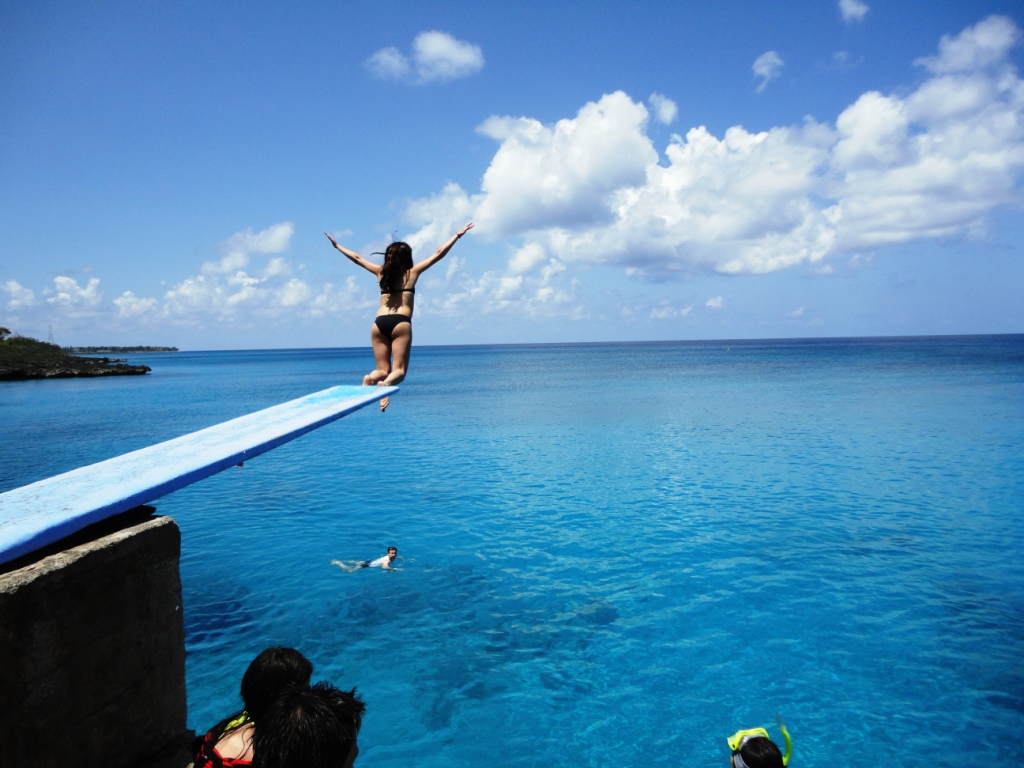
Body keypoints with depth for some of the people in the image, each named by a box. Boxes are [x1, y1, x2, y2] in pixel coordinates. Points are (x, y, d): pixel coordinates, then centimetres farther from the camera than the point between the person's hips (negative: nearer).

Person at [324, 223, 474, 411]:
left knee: (383, 370, 7)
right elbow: (439, 254, 12)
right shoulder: (412, 272, 10)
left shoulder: (381, 271, 16)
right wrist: (457, 235, 19)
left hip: (379, 324, 3)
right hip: (400, 323, -3)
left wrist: (337, 245, 42)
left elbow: (356, 258, 28)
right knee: (399, 370, -4)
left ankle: (371, 378, -29)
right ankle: (386, 383, -39)